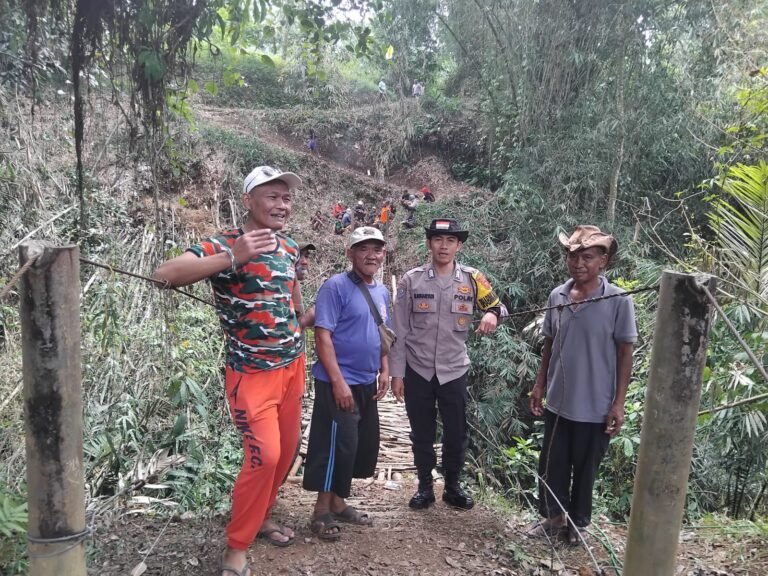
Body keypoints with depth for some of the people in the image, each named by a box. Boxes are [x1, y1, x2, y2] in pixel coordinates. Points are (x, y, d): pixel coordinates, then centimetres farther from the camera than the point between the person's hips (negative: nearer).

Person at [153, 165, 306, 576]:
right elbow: (165, 275, -31)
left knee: (286, 450, 14)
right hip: (251, 372, -7)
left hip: (292, 367, 7)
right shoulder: (223, 245, -15)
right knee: (264, 456, -11)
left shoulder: (290, 247, 5)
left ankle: (260, 515, 39)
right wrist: (232, 257, -40)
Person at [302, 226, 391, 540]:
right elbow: (322, 335, -18)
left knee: (363, 444, 14)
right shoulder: (336, 286, -13)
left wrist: (384, 370, 10)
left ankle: (338, 503, 29)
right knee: (338, 445, -5)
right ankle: (322, 512, 12)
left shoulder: (382, 292, 11)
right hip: (339, 383, -8)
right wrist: (338, 381, -22)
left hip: (367, 383, 8)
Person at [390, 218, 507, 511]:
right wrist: (396, 373, -4)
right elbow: (399, 331, -3)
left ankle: (452, 486, 32)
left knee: (456, 433, 12)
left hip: (454, 371, 1)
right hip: (417, 371, -1)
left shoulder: (472, 279, -3)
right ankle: (425, 487, 30)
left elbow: (497, 306, 10)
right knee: (421, 433, 12)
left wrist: (491, 314, -15)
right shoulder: (411, 280, -5)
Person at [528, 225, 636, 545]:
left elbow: (625, 354, -9)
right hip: (557, 401, 4)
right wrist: (539, 385, 9)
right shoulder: (557, 297, -1)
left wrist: (619, 403, -10)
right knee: (552, 464, 15)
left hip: (595, 407, -4)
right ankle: (554, 516, 37)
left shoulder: (618, 301, -13)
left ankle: (577, 522, 35)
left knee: (585, 469, 14)